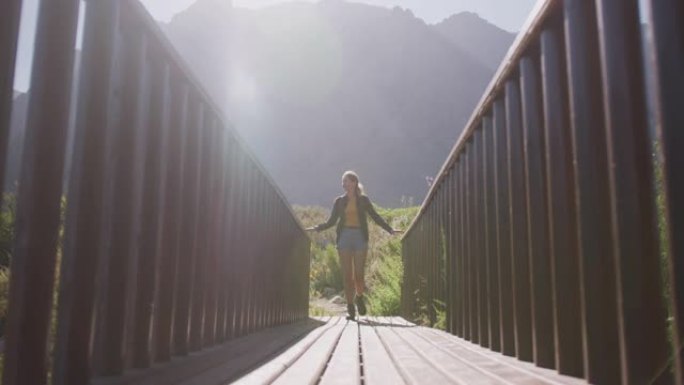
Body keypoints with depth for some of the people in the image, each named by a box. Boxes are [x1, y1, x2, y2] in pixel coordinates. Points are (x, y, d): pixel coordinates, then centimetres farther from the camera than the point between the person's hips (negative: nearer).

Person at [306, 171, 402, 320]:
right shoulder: (339, 201, 11)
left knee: (359, 274, -6)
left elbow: (376, 217, 7)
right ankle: (350, 309, 4)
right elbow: (331, 222, 11)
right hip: (344, 237, 1)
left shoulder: (363, 200, 7)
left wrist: (390, 229, -3)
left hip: (360, 237, -1)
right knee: (347, 275, -3)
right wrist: (316, 228, -2)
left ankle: (359, 298, 24)